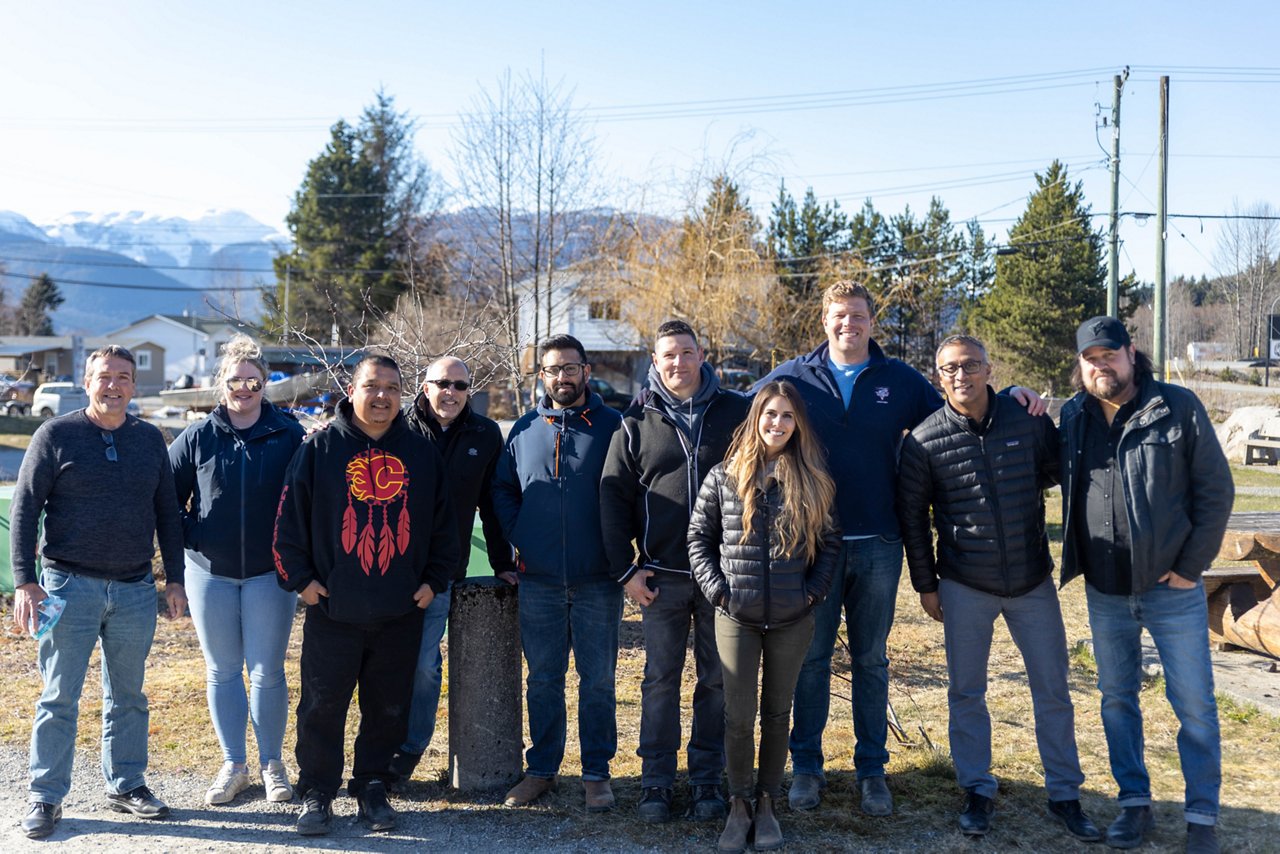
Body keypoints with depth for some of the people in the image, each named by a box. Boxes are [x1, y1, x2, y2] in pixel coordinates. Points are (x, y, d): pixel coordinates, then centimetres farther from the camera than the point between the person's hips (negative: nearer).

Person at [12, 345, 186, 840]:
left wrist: (174, 578, 8)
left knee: (127, 696, 12)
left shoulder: (150, 440, 8)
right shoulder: (56, 435, -2)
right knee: (59, 697, 2)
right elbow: (24, 510, -3)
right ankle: (45, 797, 14)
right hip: (69, 586, -3)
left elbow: (167, 514, 12)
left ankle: (126, 785, 24)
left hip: (135, 590, 3)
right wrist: (25, 582, -10)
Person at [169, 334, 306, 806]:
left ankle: (272, 764, 20)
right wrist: (186, 534, -1)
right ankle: (232, 766, 24)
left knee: (267, 671, 3)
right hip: (210, 573, 2)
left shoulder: (289, 436, -4)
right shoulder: (197, 437, 0)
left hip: (270, 573, -2)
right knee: (222, 671, 11)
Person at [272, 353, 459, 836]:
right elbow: (289, 520, 0)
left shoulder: (422, 454, 6)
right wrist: (300, 578, -4)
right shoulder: (319, 449, 0)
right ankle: (317, 795, 19)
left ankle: (372, 789, 26)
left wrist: (434, 579, 7)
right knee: (322, 708, 4)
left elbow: (444, 524, 12)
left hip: (401, 614, 2)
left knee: (389, 709, 10)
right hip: (333, 611, -2)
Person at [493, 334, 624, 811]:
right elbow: (502, 489, 18)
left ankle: (596, 773, 17)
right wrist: (517, 538, 6)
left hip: (597, 581, -2)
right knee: (543, 679, 11)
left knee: (598, 679, 5)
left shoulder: (612, 426, -1)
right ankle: (541, 769, 24)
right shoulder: (525, 430, 8)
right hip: (538, 581, 3)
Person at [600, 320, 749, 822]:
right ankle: (656, 780, 16)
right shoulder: (637, 421, 3)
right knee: (660, 680, 6)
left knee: (716, 681, 8)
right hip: (662, 575, 0)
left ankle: (708, 779, 21)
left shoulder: (734, 412, 2)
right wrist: (624, 570, -1)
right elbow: (614, 497, 5)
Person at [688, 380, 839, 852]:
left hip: (792, 619, 1)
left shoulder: (813, 481, 2)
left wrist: (813, 591, -4)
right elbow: (699, 537, 4)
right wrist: (717, 588, -6)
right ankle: (738, 805, 19)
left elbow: (830, 542, 7)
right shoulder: (724, 477, -1)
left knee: (777, 714, 11)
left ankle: (766, 803, 25)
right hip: (737, 617, -1)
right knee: (739, 717, 2)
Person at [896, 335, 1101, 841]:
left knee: (1053, 691, 9)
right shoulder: (925, 440, -8)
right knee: (966, 693, 8)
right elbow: (912, 514, 0)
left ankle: (1064, 794, 25)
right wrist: (925, 584, 2)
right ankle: (977, 792, 24)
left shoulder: (1029, 420, -5)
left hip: (1033, 580, 1)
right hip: (964, 586, -1)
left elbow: (1057, 471, 14)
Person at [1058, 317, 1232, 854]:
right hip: (1104, 592, 4)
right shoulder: (1072, 418, 2)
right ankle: (1135, 804, 28)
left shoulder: (1178, 408, -8)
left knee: (1194, 706, 4)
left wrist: (1191, 566, -8)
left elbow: (1216, 490, -5)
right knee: (1117, 699, 13)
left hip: (1172, 589, -3)